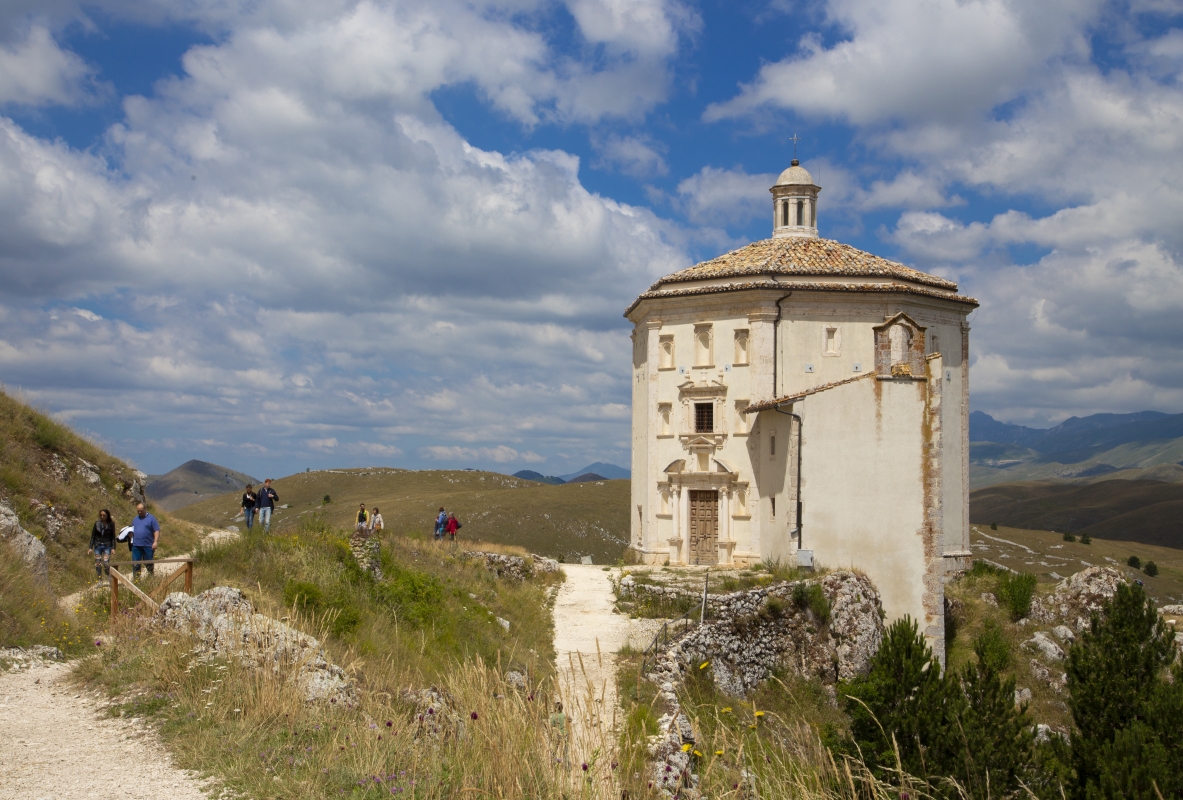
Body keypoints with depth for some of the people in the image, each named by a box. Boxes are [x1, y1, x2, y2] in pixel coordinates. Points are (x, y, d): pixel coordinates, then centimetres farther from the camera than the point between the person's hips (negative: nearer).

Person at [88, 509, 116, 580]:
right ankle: (99, 580, 10)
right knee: (98, 564, 2)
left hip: (107, 546, -2)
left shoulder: (111, 524, 0)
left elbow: (113, 537, 3)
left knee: (106, 563, -14)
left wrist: (113, 548, -3)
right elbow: (93, 536, 7)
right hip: (97, 545, 2)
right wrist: (91, 548, 2)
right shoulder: (97, 524, 3)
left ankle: (109, 578, 1)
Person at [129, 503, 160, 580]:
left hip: (148, 546, -4)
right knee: (135, 565, 1)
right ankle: (136, 580, 4)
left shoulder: (151, 518, 0)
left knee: (149, 564, 4)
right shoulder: (135, 519, 16)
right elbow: (131, 530, 21)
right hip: (136, 546, 4)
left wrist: (155, 542, -16)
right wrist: (131, 541, 7)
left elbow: (157, 531, -5)